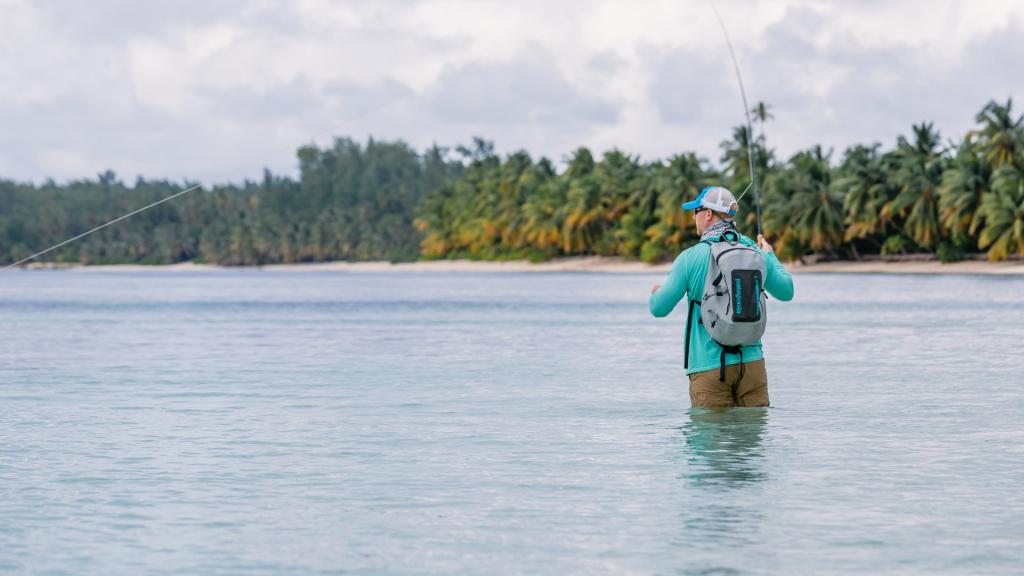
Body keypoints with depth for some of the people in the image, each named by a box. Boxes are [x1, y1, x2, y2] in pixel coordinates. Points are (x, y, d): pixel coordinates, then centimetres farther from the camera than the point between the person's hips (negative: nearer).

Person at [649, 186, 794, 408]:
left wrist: (656, 292, 22)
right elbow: (786, 292, 19)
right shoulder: (757, 254, 3)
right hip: (752, 363, 3)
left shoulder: (690, 258, -8)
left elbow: (659, 308, -2)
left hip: (710, 366, -3)